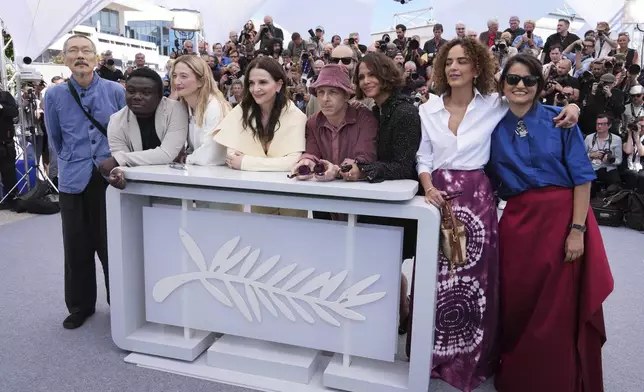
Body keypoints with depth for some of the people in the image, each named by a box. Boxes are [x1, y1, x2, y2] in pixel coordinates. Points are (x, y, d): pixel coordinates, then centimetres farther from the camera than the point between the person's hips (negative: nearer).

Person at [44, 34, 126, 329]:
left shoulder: (116, 91, -3)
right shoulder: (54, 95, 1)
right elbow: (55, 140, 14)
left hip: (111, 177, -1)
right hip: (73, 181, 2)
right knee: (76, 248, 9)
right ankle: (80, 306, 27)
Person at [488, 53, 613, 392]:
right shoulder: (494, 126, 6)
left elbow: (582, 177, -3)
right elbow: (490, 179, 11)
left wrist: (578, 230, -11)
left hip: (562, 217, -2)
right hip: (517, 221, 2)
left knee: (559, 308, 5)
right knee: (517, 303, 7)